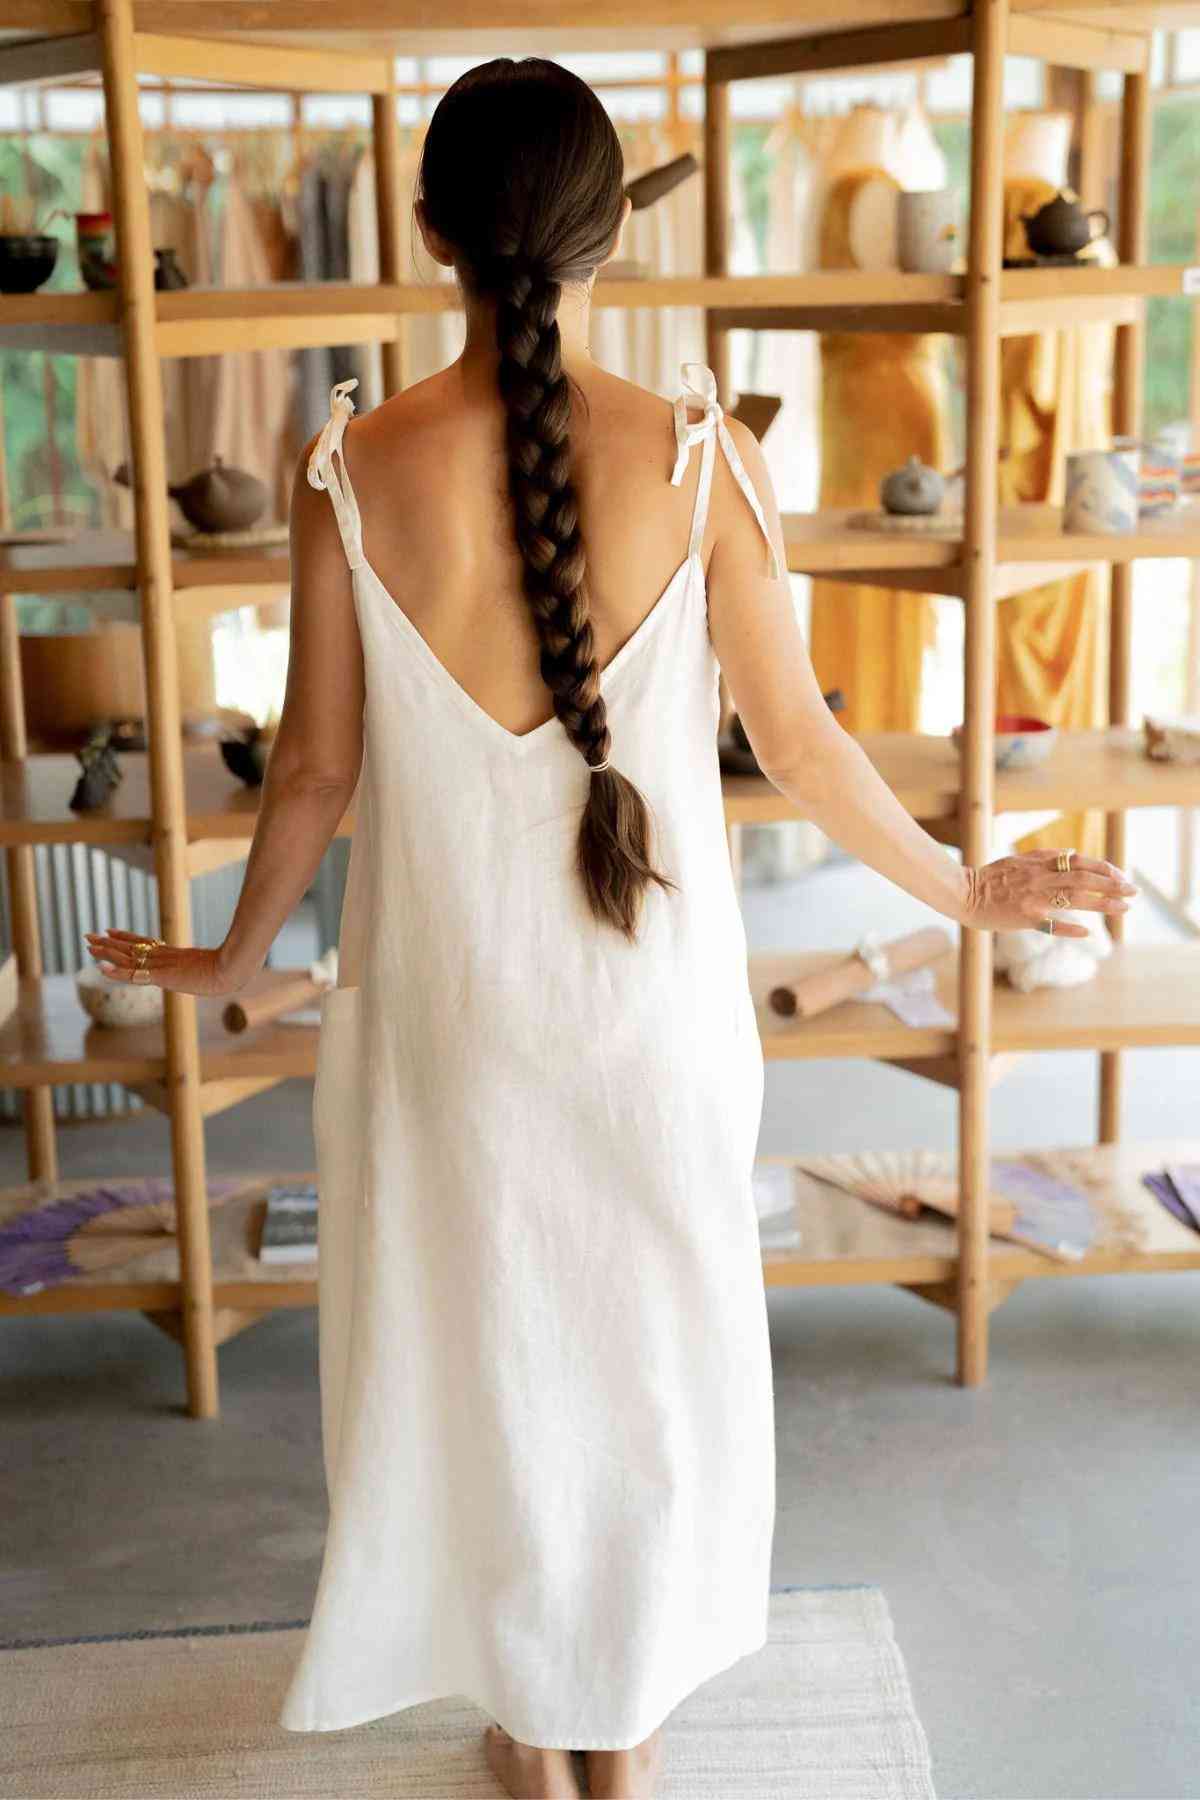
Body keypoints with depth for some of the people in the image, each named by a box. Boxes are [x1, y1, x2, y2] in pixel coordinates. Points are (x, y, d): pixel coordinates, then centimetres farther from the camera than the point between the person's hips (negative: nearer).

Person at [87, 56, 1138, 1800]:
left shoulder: (354, 471, -12)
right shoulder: (703, 457, -14)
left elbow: (317, 766, -6)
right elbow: (797, 740, -8)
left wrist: (233, 957, 12)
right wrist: (962, 886, 9)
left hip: (447, 996, 0)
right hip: (654, 999, 0)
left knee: (478, 1343, 19)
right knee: (653, 1346, 20)